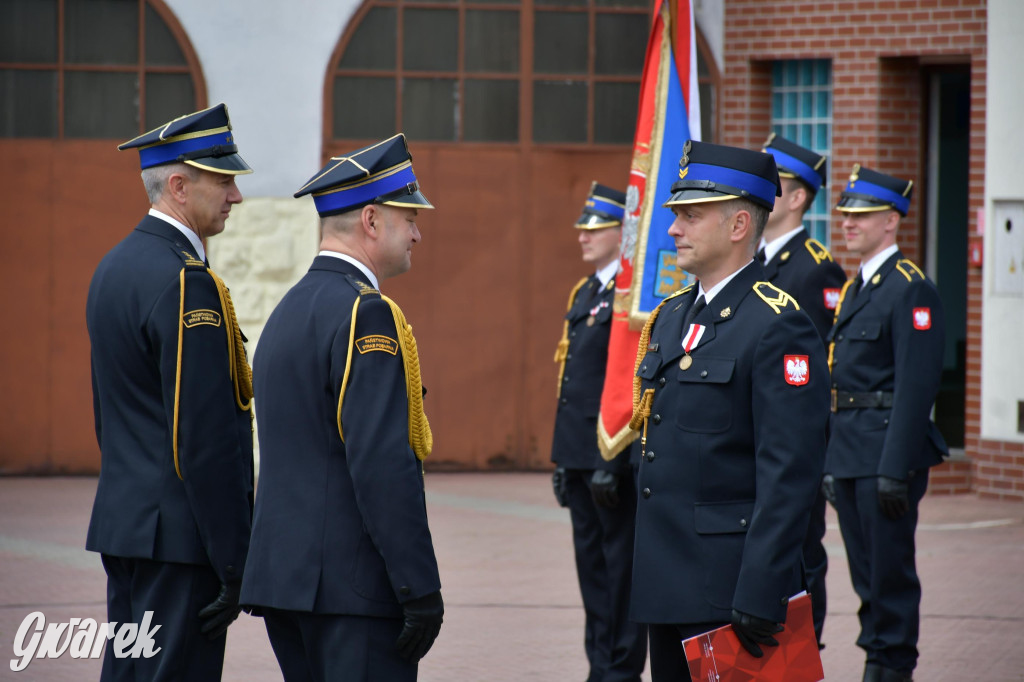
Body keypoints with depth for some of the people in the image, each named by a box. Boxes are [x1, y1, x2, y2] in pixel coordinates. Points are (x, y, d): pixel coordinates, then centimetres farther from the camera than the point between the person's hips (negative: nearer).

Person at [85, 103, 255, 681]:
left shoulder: (115, 266, 13)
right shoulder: (187, 284, -18)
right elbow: (206, 438, -21)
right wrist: (236, 566, -18)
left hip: (123, 524, 10)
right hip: (179, 538, -10)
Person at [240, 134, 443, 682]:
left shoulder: (289, 311, 17)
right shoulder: (365, 313, -13)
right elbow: (384, 464, -21)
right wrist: (421, 589, -19)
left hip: (284, 573, 10)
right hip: (353, 585, -10)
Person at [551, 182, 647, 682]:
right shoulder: (584, 293, 16)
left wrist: (613, 462, -21)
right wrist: (563, 459, 18)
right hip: (580, 454, 9)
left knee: (620, 563, -2)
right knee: (591, 561, 12)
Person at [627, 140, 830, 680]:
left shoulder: (777, 326, -12)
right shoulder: (670, 316, 15)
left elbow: (789, 477, -18)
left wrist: (759, 596, -22)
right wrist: (646, 570, 18)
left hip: (728, 588, -8)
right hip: (667, 583, 8)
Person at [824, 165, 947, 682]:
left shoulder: (911, 290, -11)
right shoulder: (854, 288, 17)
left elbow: (915, 387, -17)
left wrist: (896, 469, -21)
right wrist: (831, 461, 16)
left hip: (888, 448, -9)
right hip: (848, 453, 9)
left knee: (890, 567, -3)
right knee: (866, 571, 12)